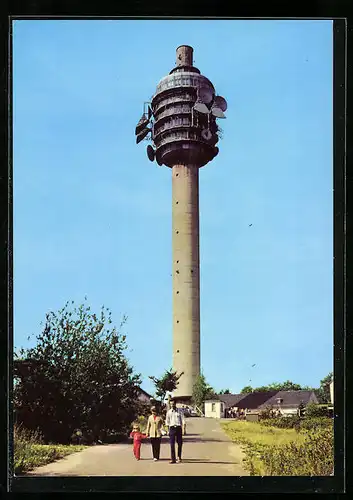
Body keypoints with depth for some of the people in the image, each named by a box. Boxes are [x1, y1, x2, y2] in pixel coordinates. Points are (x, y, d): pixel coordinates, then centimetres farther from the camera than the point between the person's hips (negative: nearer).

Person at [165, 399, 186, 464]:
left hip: (178, 428, 0)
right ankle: (173, 459, -7)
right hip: (172, 428, 0)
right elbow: (167, 422, 11)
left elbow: (183, 420, 0)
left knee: (180, 443, 4)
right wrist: (168, 430, 3)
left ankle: (179, 457, 24)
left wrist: (184, 429, -11)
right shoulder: (169, 412, 8)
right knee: (172, 444, -6)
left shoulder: (179, 411, 4)